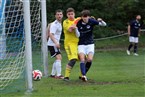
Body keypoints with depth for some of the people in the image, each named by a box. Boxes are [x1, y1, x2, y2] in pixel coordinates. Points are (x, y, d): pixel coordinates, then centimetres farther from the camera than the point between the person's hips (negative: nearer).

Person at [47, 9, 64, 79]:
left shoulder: (59, 23, 12)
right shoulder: (54, 24, -17)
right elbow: (51, 34, -25)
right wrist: (56, 43, -38)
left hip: (56, 44, 10)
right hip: (52, 44, -10)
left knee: (58, 58, 16)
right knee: (58, 57, -19)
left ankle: (53, 74, 24)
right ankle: (58, 75, -21)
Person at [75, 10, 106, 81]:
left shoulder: (91, 21, -10)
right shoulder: (78, 23, -8)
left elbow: (104, 24, -8)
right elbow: (78, 35, -5)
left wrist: (101, 21, -30)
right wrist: (75, 29, -23)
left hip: (90, 44, 0)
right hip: (81, 44, 0)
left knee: (89, 59, -16)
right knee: (82, 59, -19)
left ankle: (84, 73, 4)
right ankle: (83, 75, -26)